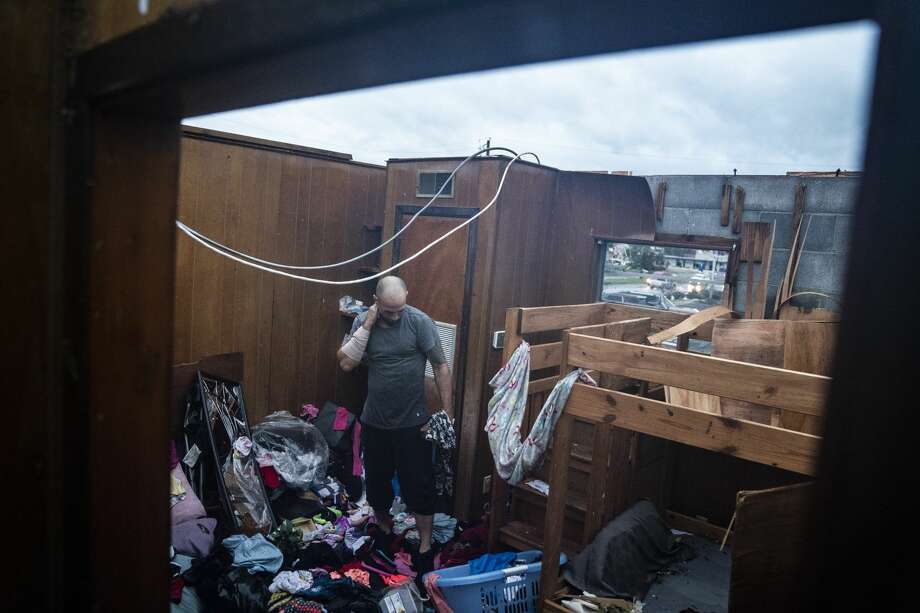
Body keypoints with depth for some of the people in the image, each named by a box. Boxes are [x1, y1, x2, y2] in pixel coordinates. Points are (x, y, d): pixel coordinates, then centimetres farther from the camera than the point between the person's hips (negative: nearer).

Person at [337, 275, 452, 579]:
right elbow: (346, 363, -14)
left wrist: (447, 413, -11)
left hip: (412, 422, -3)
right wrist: (367, 324, -20)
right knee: (377, 480, 18)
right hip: (374, 421, 3)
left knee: (418, 484, 5)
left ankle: (425, 546, 23)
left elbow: (441, 366, -10)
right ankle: (384, 529, 43)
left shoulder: (419, 321, -14)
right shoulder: (362, 321, -4)